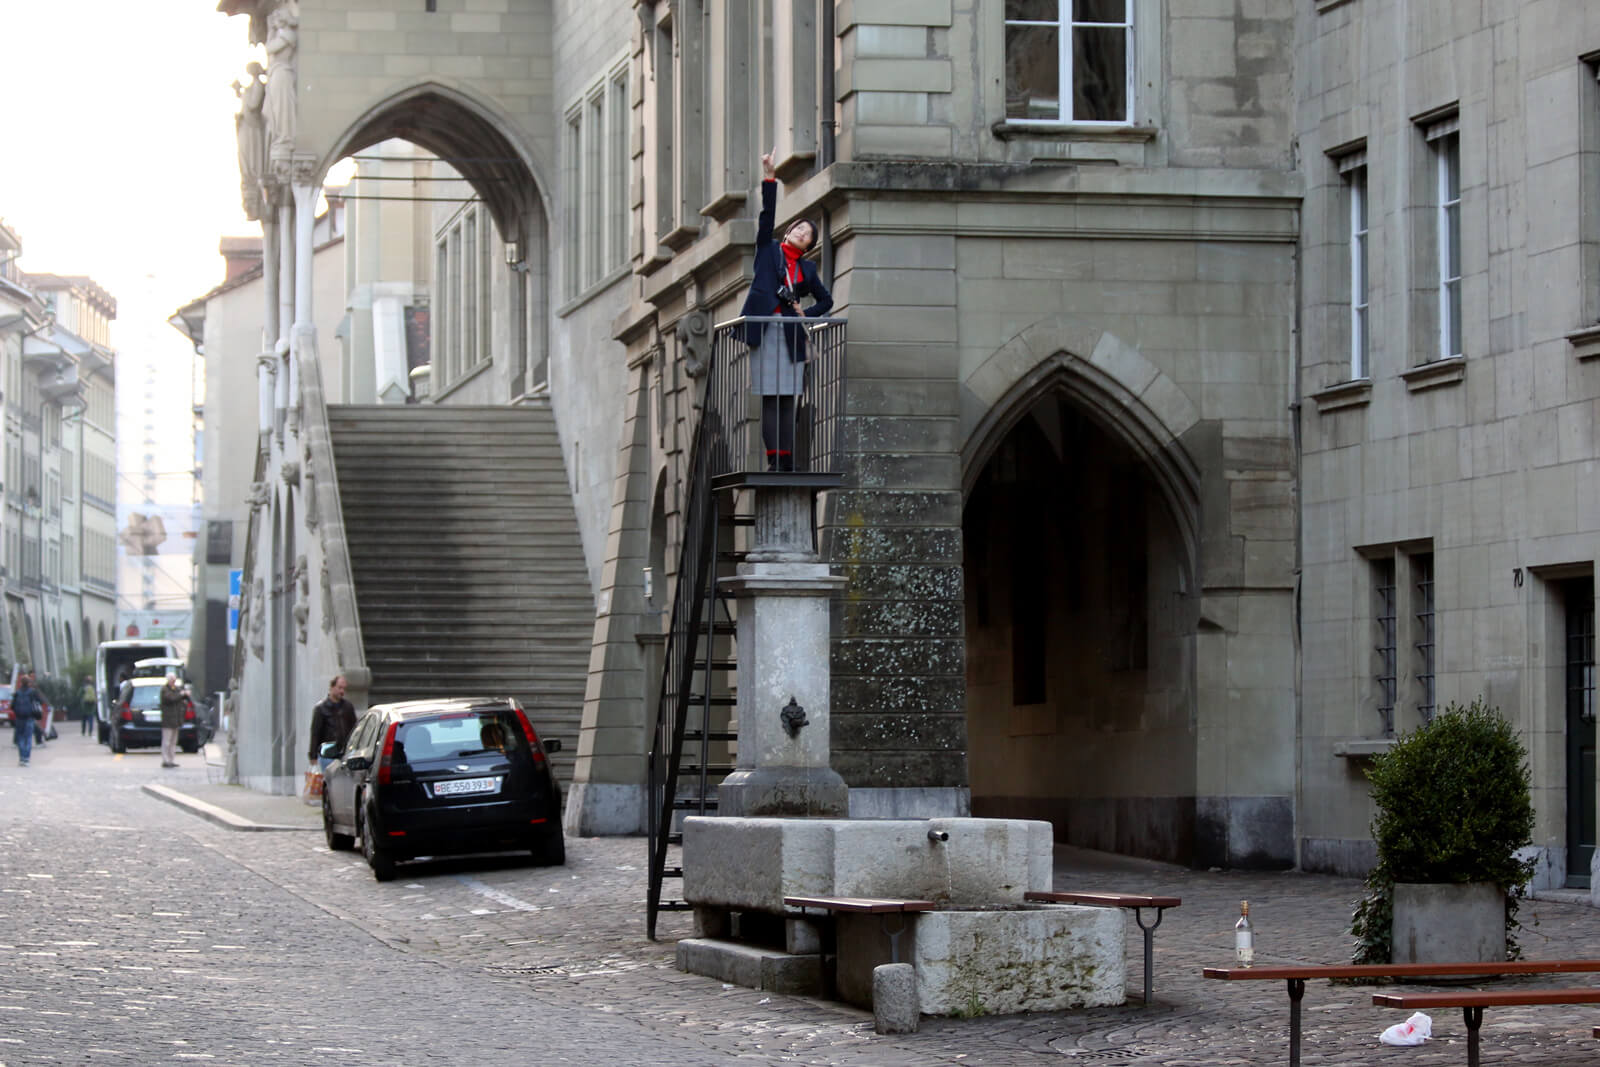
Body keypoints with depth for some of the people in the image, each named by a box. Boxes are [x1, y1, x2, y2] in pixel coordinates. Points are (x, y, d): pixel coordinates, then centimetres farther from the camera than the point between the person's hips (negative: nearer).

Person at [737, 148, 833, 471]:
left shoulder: (807, 268, 16)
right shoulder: (769, 250, 11)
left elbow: (826, 299, 26)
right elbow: (767, 214, 0)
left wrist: (807, 314, 7)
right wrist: (769, 178, -10)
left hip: (790, 335, 2)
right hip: (764, 331, -2)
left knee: (786, 401, -2)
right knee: (769, 399, -6)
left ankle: (786, 463, -4)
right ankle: (774, 460, -9)